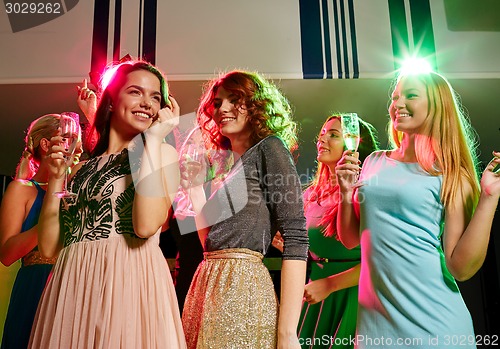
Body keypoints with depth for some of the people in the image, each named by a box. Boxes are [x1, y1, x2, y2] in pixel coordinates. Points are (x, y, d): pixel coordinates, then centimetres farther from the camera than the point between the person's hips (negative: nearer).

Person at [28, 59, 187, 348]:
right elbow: (49, 247, 8)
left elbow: (146, 225, -18)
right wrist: (56, 177, 1)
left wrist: (153, 139, -11)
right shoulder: (82, 168, 13)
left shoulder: (162, 153, 1)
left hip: (129, 280, -4)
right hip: (70, 288, 4)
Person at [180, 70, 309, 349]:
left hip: (244, 284, -7)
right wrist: (194, 189, 6)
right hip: (207, 282, 7)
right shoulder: (221, 161, 15)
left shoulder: (269, 148, -5)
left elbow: (296, 238, -14)